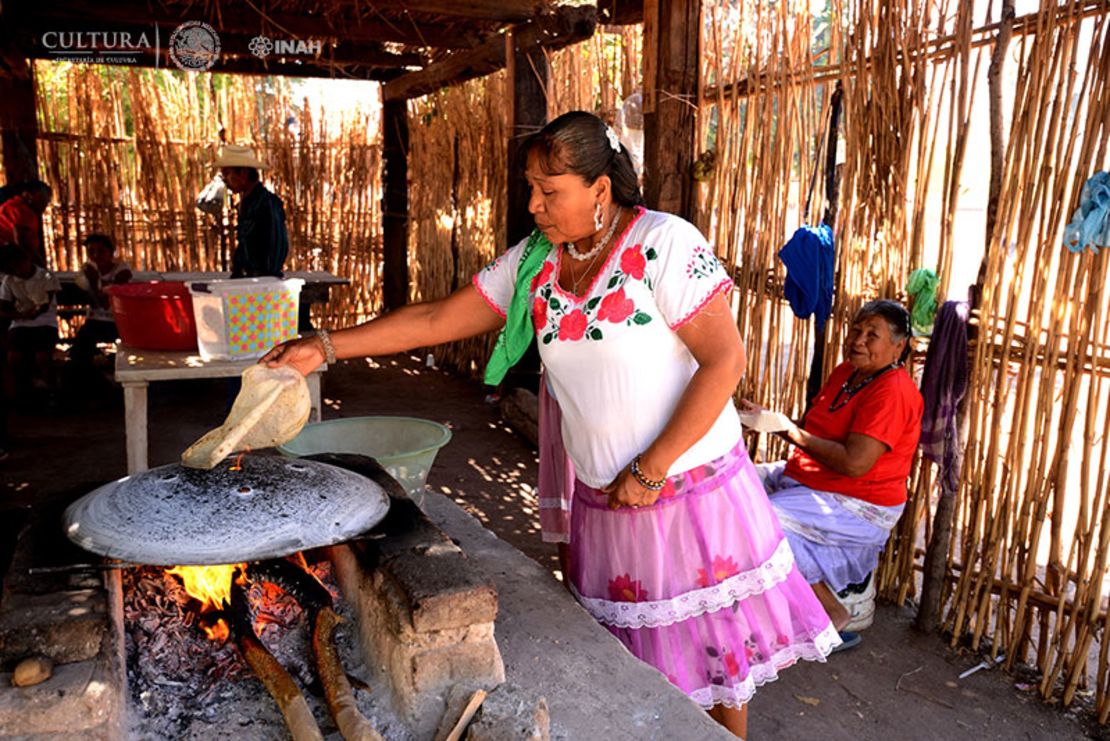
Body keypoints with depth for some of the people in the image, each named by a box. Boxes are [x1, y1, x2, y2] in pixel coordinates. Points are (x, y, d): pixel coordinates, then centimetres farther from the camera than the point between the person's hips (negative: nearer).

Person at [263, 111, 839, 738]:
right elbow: (438, 319, 4)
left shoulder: (664, 244, -16)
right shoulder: (533, 262, 1)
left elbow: (726, 359, -19)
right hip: (605, 499, 5)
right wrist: (326, 348, -1)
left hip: (693, 491, -5)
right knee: (627, 654, 15)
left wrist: (650, 471, -19)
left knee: (712, 645, 10)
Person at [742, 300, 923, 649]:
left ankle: (831, 613, -8)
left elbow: (854, 463, -28)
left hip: (857, 506, -10)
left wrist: (792, 433, -21)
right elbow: (812, 432, 15)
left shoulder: (893, 391, -20)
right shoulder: (845, 372, 8)